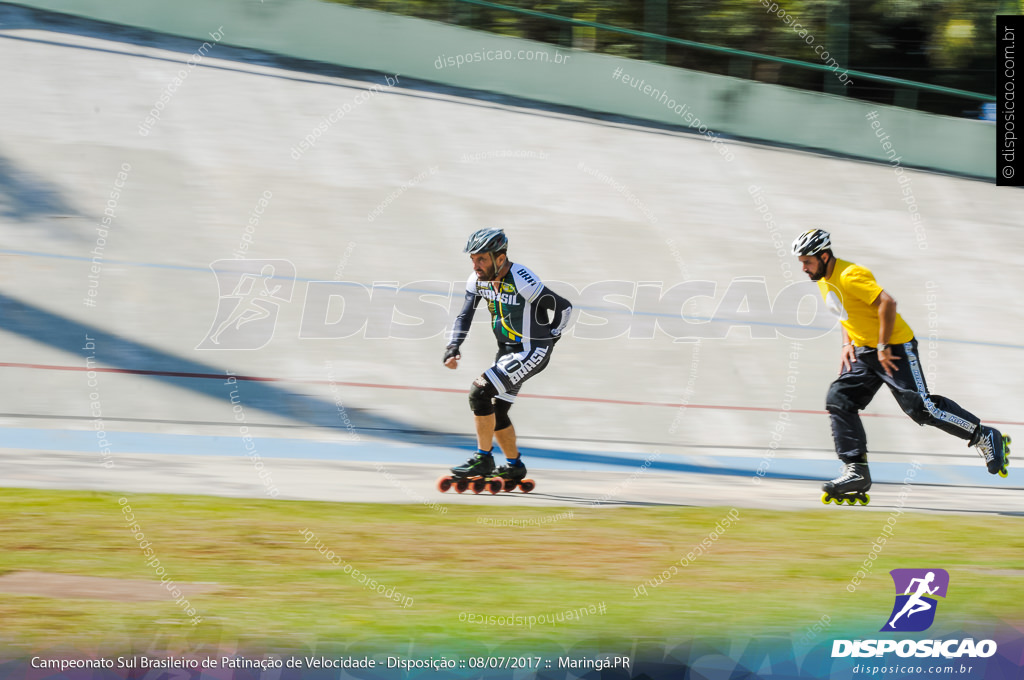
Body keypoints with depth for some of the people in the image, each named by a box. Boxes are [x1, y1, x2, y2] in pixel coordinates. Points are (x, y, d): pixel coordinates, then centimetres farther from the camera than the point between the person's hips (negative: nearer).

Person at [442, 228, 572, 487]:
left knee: (479, 393, -20)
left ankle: (483, 459, -9)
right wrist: (452, 347, -12)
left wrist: (550, 339, -5)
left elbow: (563, 307, -16)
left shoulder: (522, 281, -25)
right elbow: (464, 316, 3)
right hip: (507, 351, 9)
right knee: (496, 412, 15)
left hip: (531, 352, -9)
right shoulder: (478, 280, -3)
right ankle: (515, 466, 33)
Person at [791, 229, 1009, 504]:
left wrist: (883, 347, -24)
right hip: (865, 351, 9)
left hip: (894, 348, -9)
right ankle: (856, 471, -4)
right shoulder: (823, 281, 8)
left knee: (919, 406, -12)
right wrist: (848, 343, 10)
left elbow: (887, 303, -30)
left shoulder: (850, 276, -22)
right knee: (839, 399, -3)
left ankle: (985, 437, 3)